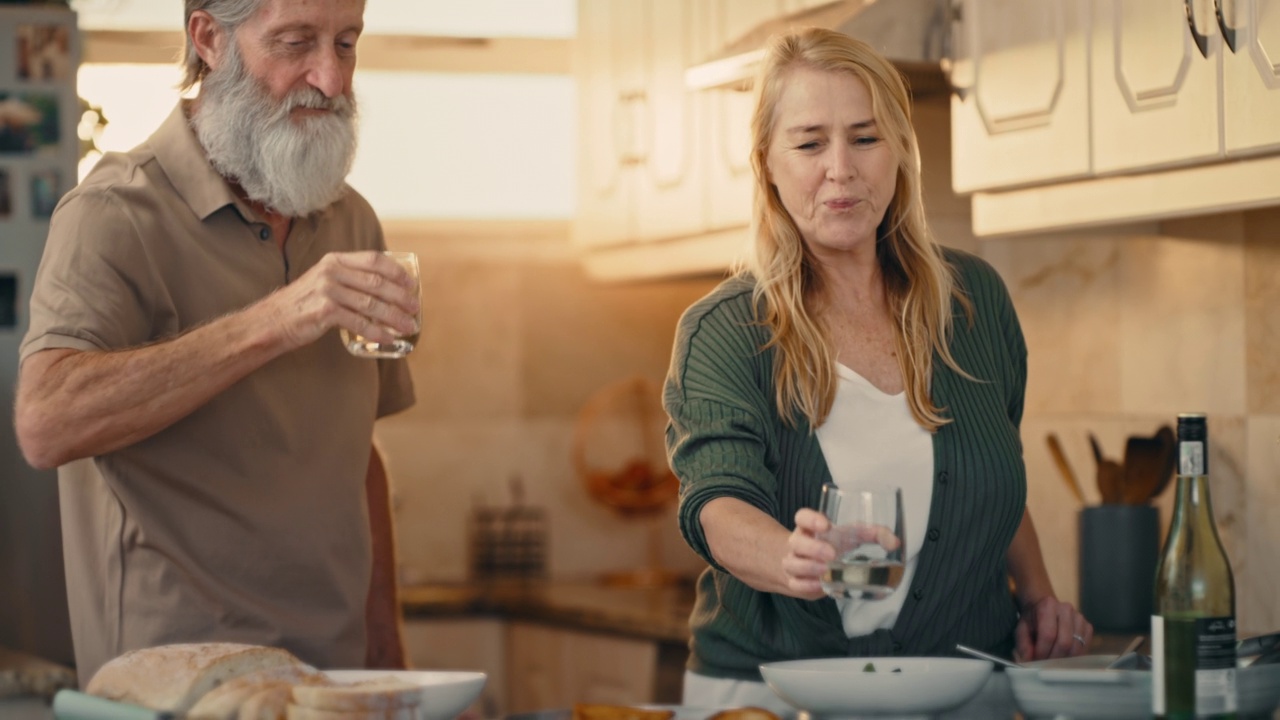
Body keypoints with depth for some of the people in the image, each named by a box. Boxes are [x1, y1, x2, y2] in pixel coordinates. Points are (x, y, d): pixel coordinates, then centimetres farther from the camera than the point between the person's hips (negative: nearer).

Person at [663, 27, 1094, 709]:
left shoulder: (974, 300, 9)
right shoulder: (721, 333, -3)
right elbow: (718, 506, -19)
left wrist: (1037, 596, 10)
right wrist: (791, 562, -39)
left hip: (957, 686, 3)